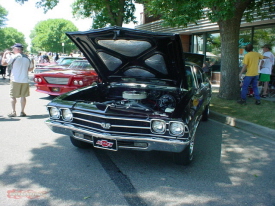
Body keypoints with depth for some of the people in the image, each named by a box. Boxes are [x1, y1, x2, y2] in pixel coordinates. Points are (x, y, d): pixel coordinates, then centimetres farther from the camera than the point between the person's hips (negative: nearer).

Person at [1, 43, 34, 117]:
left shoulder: (14, 57, -9)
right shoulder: (27, 58, 8)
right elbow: (31, 68, 17)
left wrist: (5, 54, 9)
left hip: (15, 80, -4)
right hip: (25, 80, 4)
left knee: (13, 96, 5)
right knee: (23, 96, 8)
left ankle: (13, 112, 4)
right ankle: (22, 112, 9)